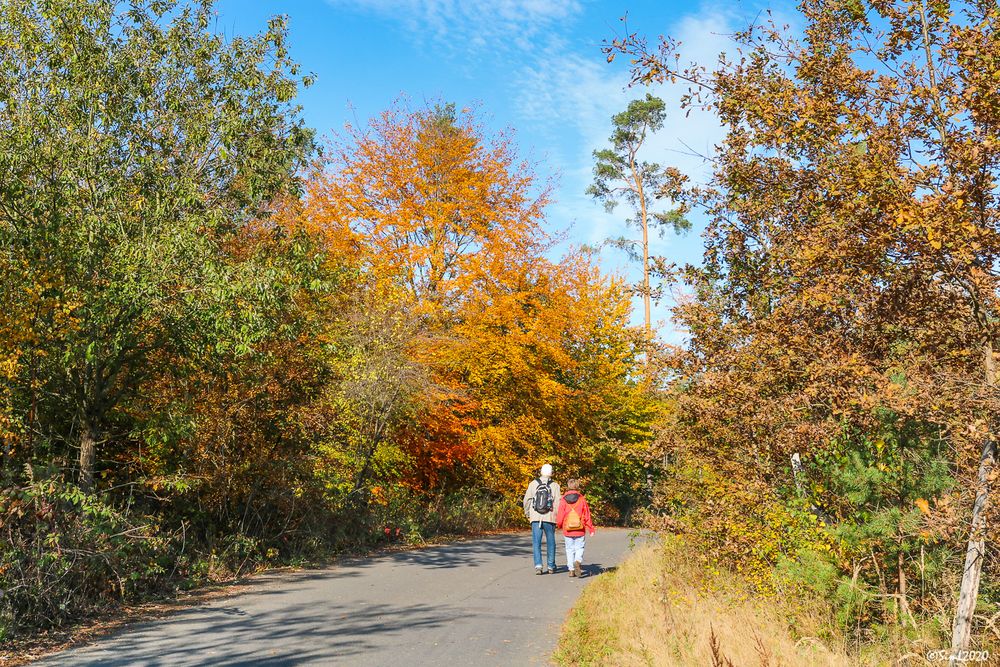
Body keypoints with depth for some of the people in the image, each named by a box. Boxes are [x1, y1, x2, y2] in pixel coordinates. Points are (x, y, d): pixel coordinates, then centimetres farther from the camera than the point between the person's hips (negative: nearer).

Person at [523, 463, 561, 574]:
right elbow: (557, 503, -5)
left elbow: (527, 500, 4)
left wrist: (527, 514, 16)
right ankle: (550, 566, 18)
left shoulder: (533, 484, 2)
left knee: (536, 542, 3)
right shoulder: (555, 486, -1)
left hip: (535, 518, 0)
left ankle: (538, 565, -9)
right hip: (549, 518, 0)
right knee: (550, 542, 12)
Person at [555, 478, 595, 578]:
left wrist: (559, 525, 21)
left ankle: (571, 570, 9)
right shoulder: (582, 500, -3)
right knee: (579, 548, 9)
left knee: (569, 549, 11)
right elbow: (587, 516, 0)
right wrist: (591, 529, 10)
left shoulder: (563, 501, -3)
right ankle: (578, 561, -19)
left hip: (567, 531, 1)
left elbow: (560, 517, -1)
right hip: (580, 531, -1)